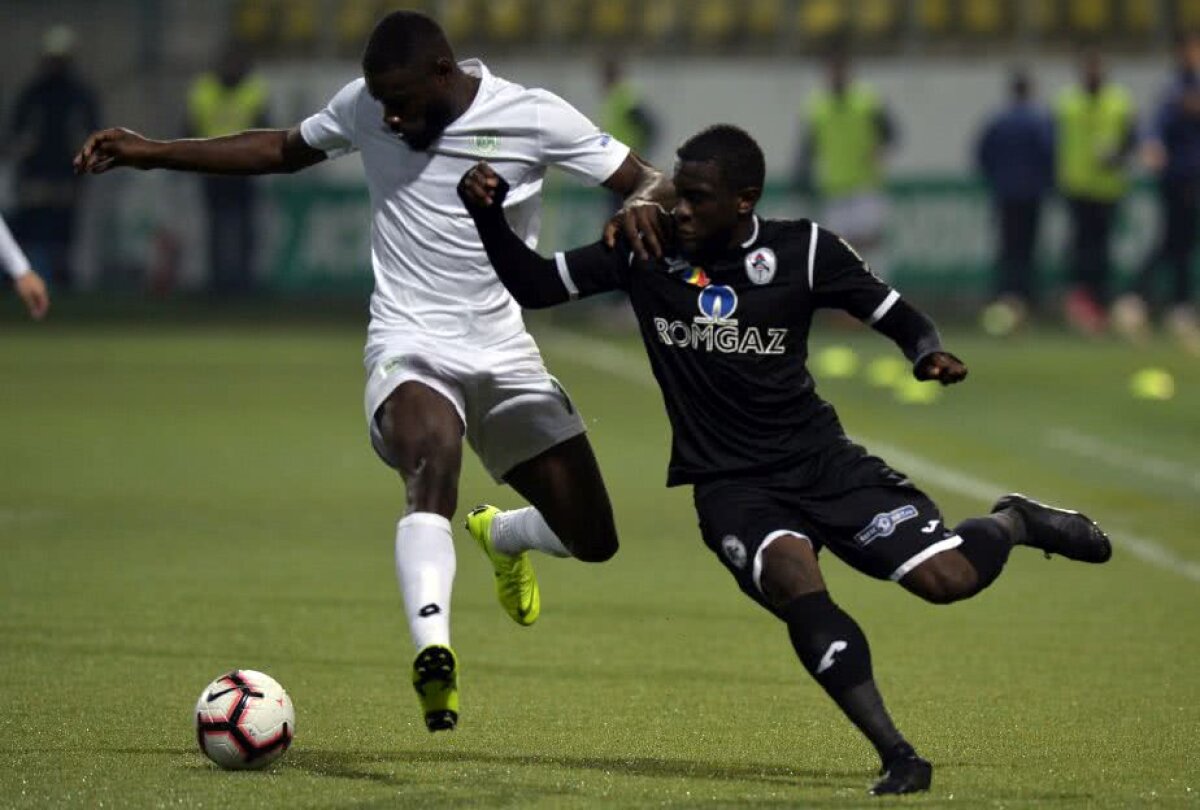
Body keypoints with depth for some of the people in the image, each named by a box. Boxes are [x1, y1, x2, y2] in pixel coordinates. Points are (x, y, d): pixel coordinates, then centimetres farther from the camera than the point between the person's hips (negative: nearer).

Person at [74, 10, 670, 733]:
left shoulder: (535, 117, -8)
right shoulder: (365, 108, -1)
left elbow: (654, 182, -5)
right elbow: (283, 150, 18)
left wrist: (640, 207, -31)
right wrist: (153, 153, 13)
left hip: (505, 352, 2)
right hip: (410, 347, -1)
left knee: (593, 540, 3)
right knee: (434, 465, -36)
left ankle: (507, 539, 40)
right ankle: (433, 652, -54)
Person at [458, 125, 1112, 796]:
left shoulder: (803, 250, -5)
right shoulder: (646, 253, -3)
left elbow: (893, 312, 3)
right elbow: (532, 284, 3)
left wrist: (931, 353, -18)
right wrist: (488, 214, -13)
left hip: (823, 462, 0)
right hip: (732, 485, 0)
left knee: (948, 578, -14)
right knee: (794, 582, -33)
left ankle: (1014, 523, 25)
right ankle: (897, 758, -28)